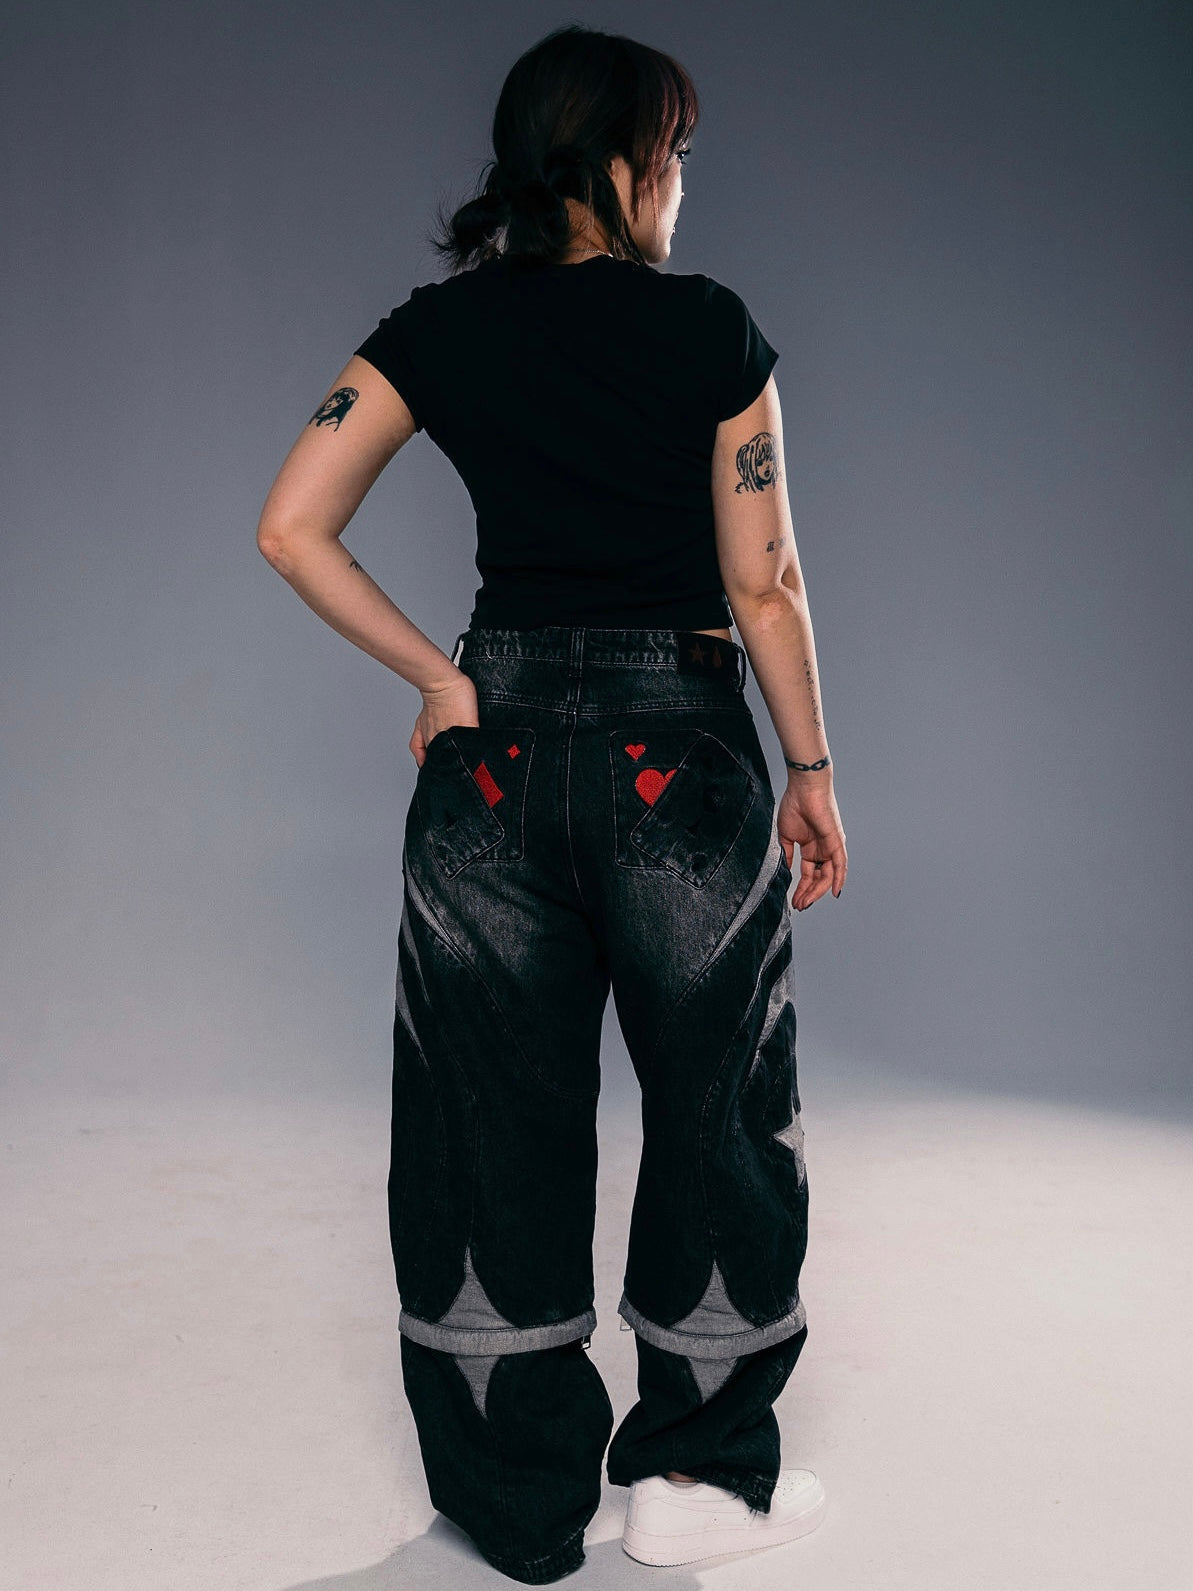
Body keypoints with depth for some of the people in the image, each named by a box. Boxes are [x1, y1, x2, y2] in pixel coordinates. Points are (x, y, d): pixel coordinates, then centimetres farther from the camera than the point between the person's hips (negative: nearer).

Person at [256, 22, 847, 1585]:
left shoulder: (442, 329, 3)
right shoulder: (711, 328, -4)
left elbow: (292, 528, -4)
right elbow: (765, 585, -5)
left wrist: (438, 676, 1)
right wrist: (813, 769, 5)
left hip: (499, 752, 3)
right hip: (681, 757, -2)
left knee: (496, 1127, 13)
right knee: (719, 1110, 16)